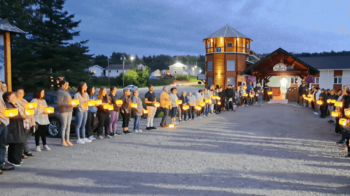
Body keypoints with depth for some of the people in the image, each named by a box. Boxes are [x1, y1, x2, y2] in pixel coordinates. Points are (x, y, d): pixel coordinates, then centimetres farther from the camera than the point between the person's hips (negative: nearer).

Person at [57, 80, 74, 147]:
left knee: (68, 126, 8)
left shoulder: (66, 92, 19)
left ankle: (67, 140, 14)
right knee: (64, 126, -4)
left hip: (69, 110, 9)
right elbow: (59, 103, -18)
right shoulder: (60, 92, -10)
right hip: (63, 111, -9)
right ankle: (63, 141, 3)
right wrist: (69, 105, -23)